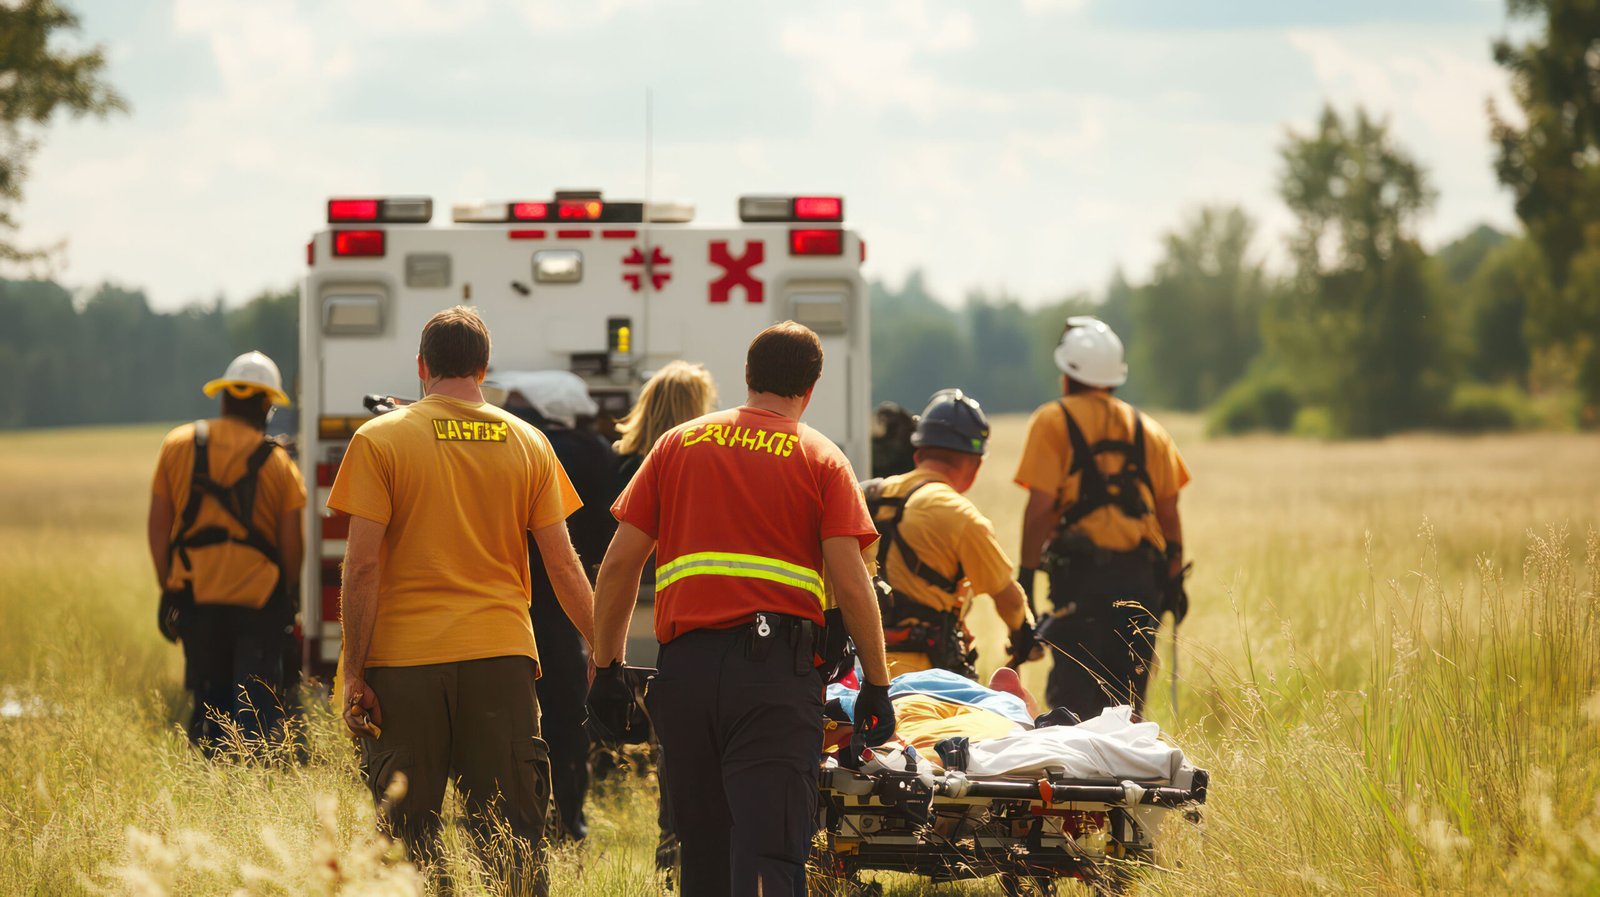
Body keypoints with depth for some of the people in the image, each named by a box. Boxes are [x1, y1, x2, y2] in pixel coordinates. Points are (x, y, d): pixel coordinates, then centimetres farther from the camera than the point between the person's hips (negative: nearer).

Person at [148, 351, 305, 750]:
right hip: (259, 598, -2)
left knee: (209, 700, 13)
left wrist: (168, 586, 11)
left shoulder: (177, 446, 3)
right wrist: (286, 597, 11)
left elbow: (158, 525, 4)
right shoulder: (278, 462, -2)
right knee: (258, 704, 0)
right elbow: (292, 544, -3)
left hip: (195, 596, 2)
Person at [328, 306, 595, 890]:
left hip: (404, 663, -2)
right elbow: (562, 566, 6)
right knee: (512, 838, 4)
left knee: (408, 835, 4)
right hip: (502, 657, 2)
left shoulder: (379, 439, -1)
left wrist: (353, 673, -4)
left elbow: (362, 565, -7)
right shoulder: (528, 443, 6)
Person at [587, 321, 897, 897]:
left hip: (685, 667, 3)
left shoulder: (678, 444, 14)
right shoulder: (821, 460, 6)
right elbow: (851, 584, -3)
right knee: (769, 850, -8)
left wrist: (607, 666, 15)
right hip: (776, 666, -3)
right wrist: (876, 686, 3)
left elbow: (619, 562, 10)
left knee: (703, 850, 14)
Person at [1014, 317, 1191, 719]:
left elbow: (1041, 506, -8)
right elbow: (1169, 512, 13)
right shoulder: (1148, 429, 16)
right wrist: (1173, 579, 18)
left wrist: (1026, 575, -5)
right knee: (1128, 694, 10)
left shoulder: (1054, 421, 2)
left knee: (1073, 690, -7)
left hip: (1081, 572, -5)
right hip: (1141, 575, 5)